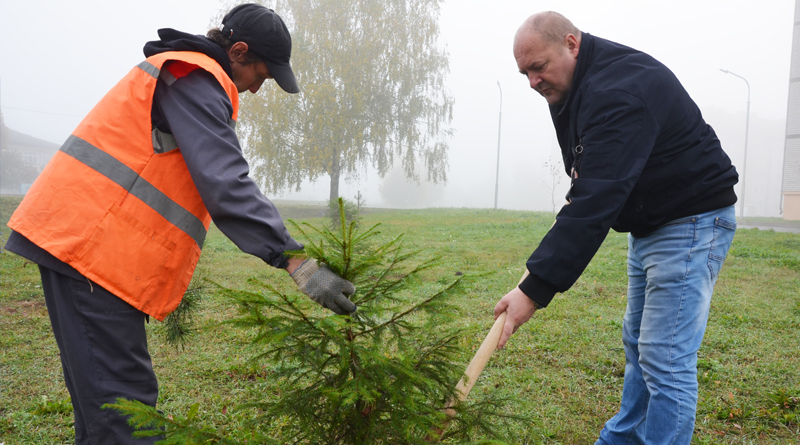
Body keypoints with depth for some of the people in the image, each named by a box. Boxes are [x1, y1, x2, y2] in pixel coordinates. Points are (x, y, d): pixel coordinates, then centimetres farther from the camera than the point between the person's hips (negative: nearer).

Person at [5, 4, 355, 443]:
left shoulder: (176, 74, 23)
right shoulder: (194, 80, -11)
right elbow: (225, 183, -23)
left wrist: (177, 276, 24)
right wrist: (296, 261, -27)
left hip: (73, 240, 11)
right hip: (92, 246, -11)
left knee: (100, 399, 15)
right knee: (124, 403, -10)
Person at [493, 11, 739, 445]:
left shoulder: (621, 91, -29)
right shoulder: (572, 89, 4)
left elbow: (596, 200, -37)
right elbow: (589, 185, 16)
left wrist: (535, 289, -40)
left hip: (691, 222, -10)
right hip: (647, 224, 10)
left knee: (665, 360, -10)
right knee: (637, 342, 19)